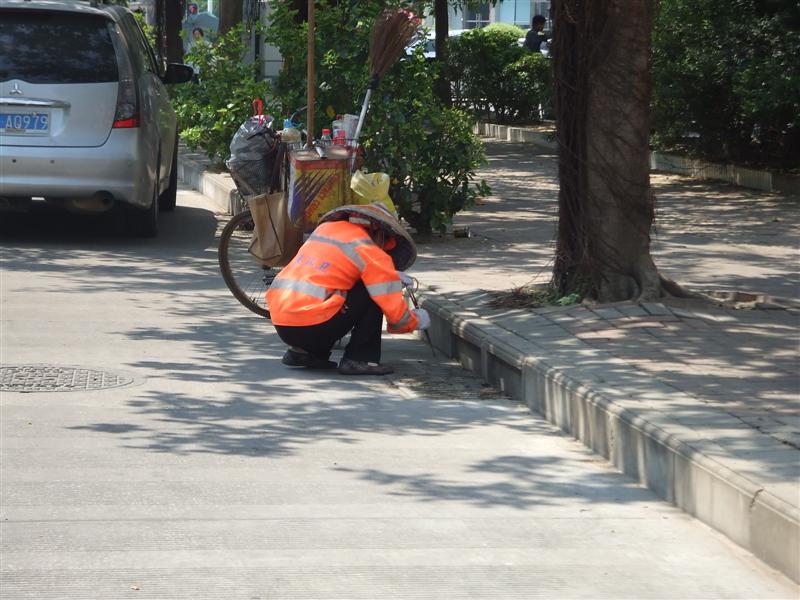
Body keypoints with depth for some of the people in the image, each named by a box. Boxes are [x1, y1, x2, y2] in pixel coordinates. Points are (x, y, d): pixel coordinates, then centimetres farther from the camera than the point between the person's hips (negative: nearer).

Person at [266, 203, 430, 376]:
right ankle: (358, 359, 0)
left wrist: (392, 276, 30)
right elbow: (395, 311, -3)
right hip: (312, 327, -8)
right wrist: (416, 321, 19)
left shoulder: (326, 227, 18)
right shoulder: (372, 253, -3)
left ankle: (302, 352, 18)